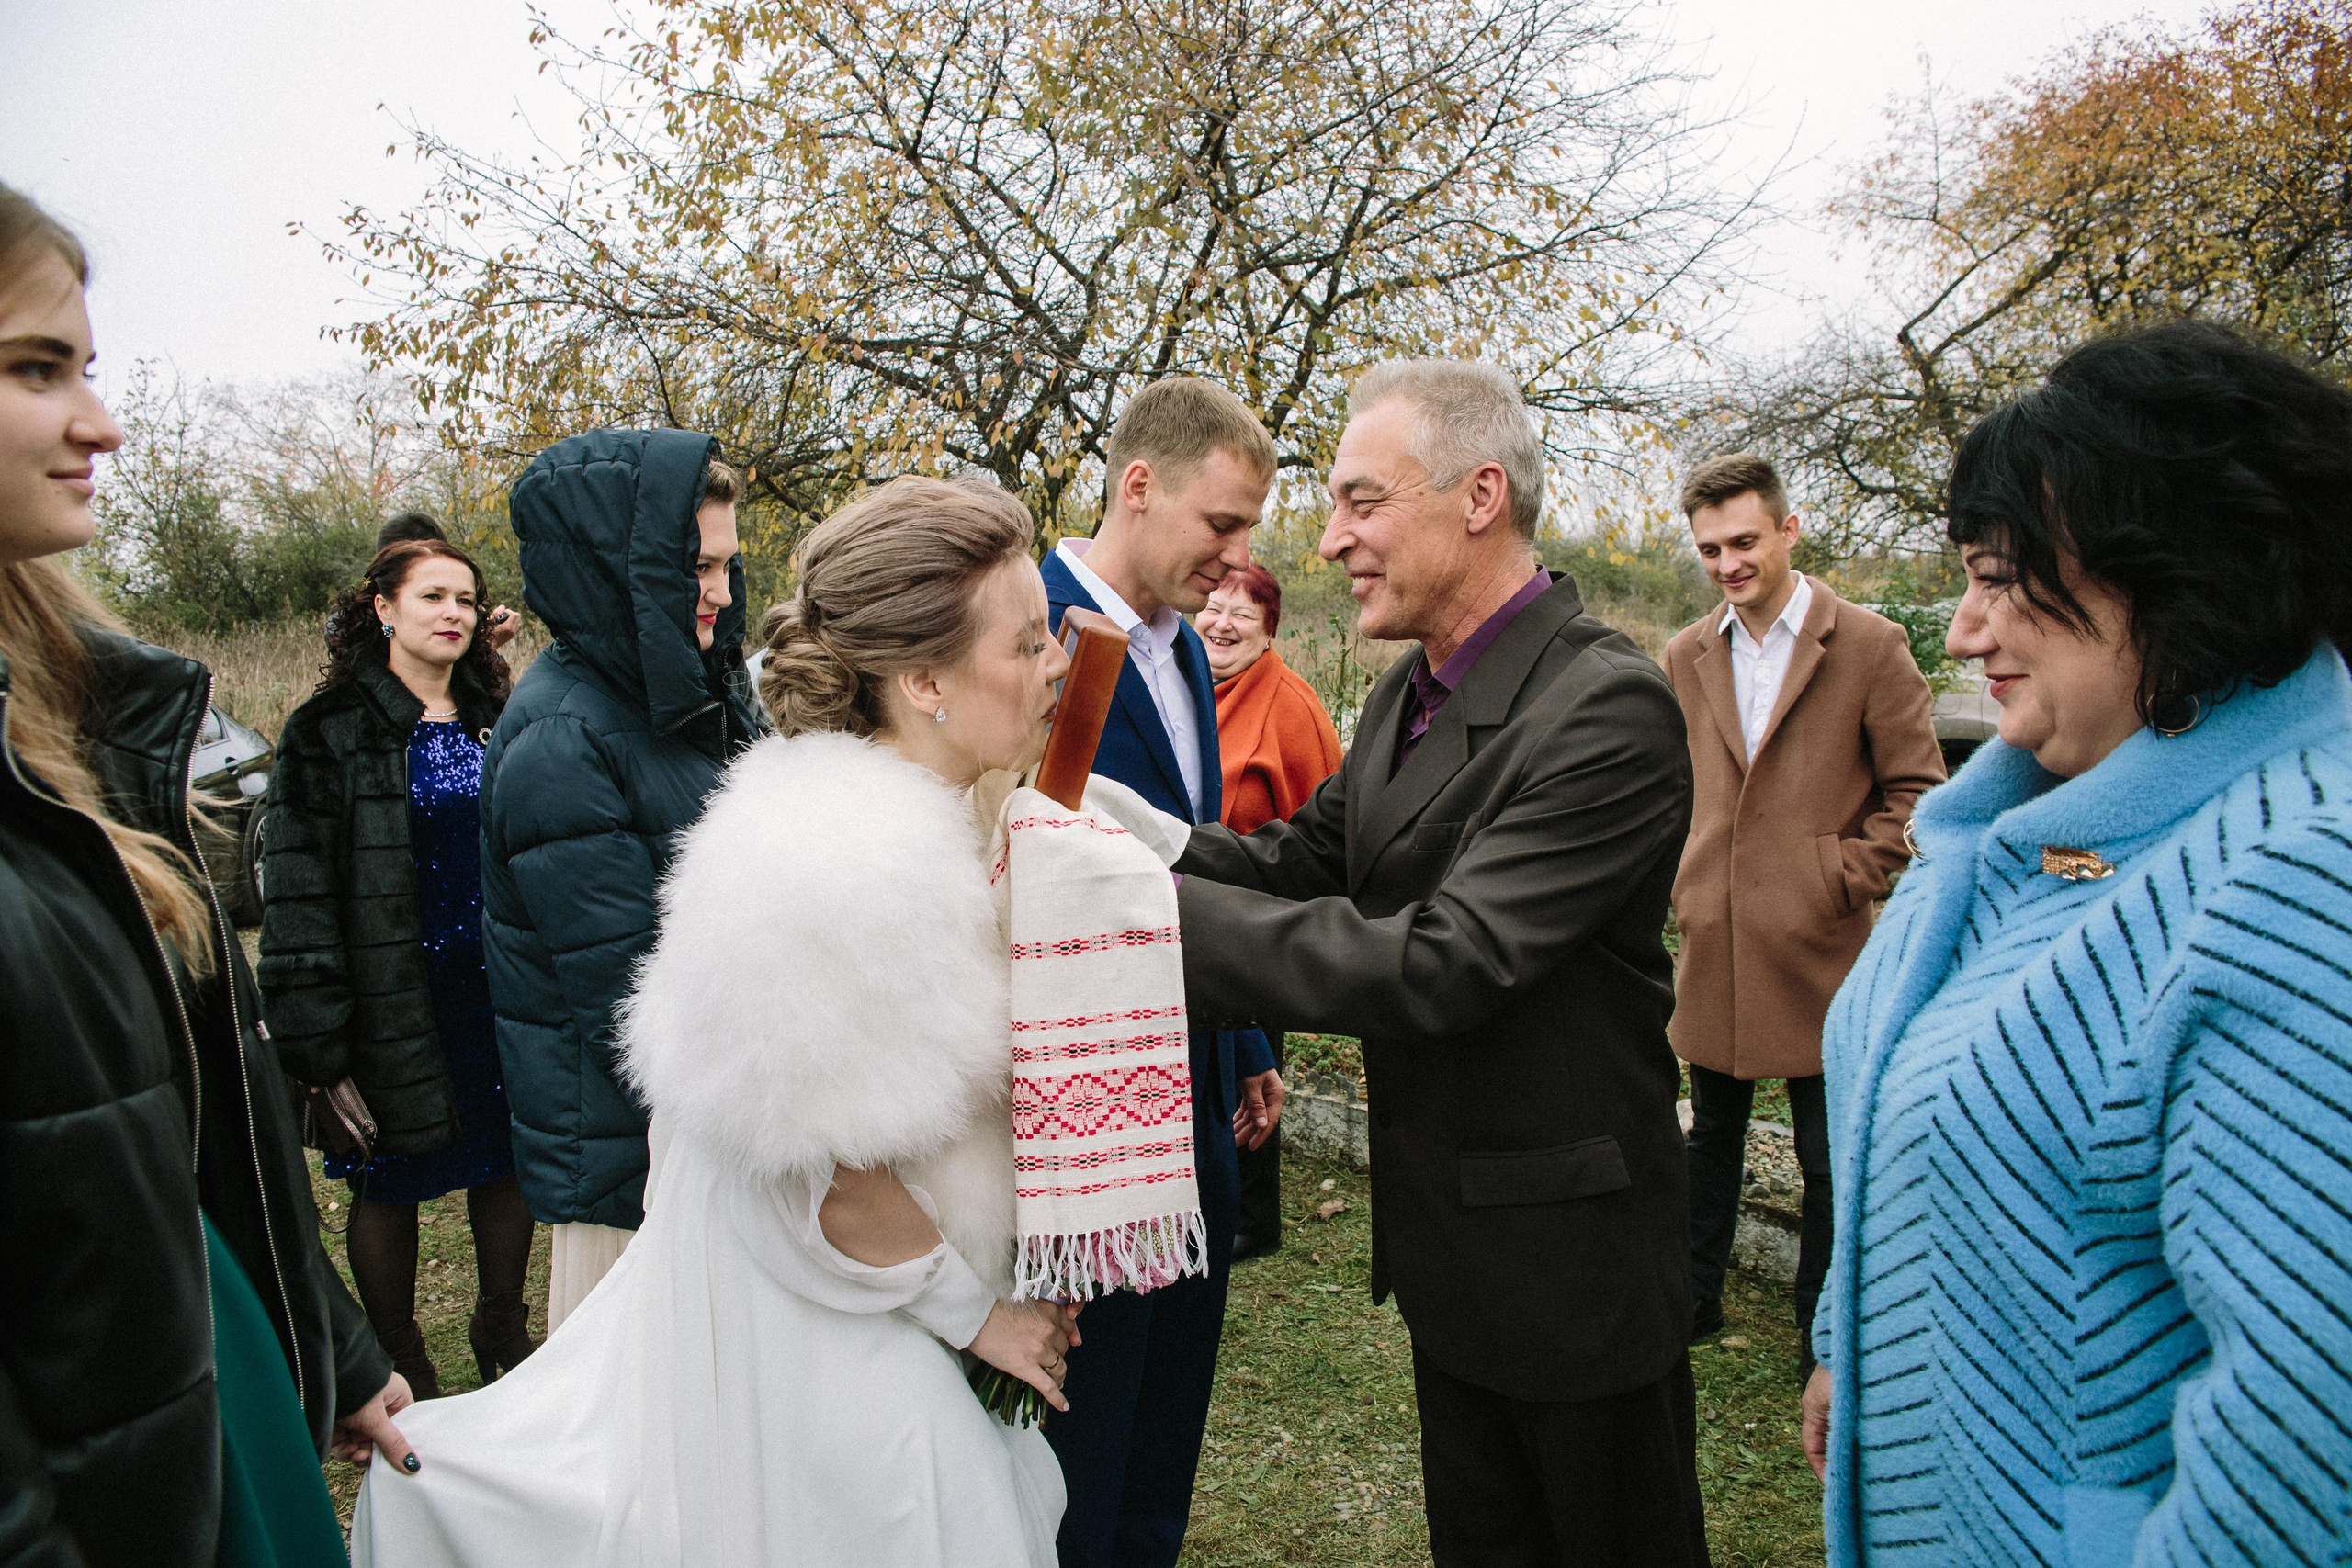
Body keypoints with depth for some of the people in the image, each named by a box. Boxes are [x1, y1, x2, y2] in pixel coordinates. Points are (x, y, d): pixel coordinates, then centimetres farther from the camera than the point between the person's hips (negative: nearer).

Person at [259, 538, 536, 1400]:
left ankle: (502, 1332, 34)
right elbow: (298, 894, -11)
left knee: (506, 1168, 12)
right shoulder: (329, 732, -7)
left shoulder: (496, 722, 8)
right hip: (395, 1000, -4)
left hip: (499, 994, 4)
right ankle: (400, 1369, 28)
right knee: (390, 1188, 9)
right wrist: (319, 1043, -17)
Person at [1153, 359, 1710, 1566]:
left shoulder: (1606, 710, -26)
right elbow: (1304, 856, 3)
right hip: (1449, 1241, 8)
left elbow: (1439, 963, -32)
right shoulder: (1413, 693, 5)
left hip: (1572, 1258, -8)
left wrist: (1159, 913, -31)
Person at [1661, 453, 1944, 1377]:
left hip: (1816, 953, -4)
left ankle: (1821, 1339, 26)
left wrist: (1846, 880, -10)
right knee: (1712, 1137, 19)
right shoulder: (1687, 656, 7)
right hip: (1713, 946, 4)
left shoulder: (1869, 647, -6)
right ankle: (1694, 1300, 35)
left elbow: (1916, 793, -3)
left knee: (1829, 1162, 8)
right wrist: (1685, 886, 6)